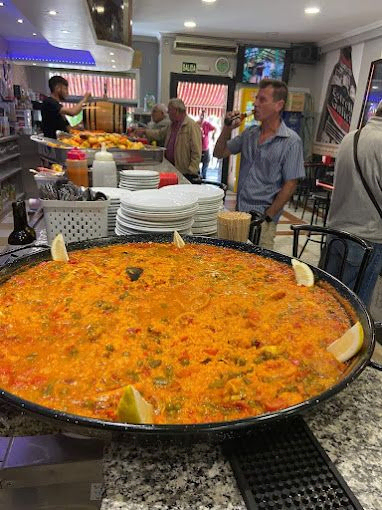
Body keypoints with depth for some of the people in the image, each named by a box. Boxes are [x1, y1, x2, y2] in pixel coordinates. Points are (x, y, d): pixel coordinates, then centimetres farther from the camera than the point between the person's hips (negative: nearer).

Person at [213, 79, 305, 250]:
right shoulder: (249, 133, 9)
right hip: (239, 214, 5)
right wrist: (227, 128, 0)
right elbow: (219, 153, 16)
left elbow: (290, 185, -9)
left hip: (262, 220, -5)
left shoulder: (291, 141, -8)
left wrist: (267, 216, -12)